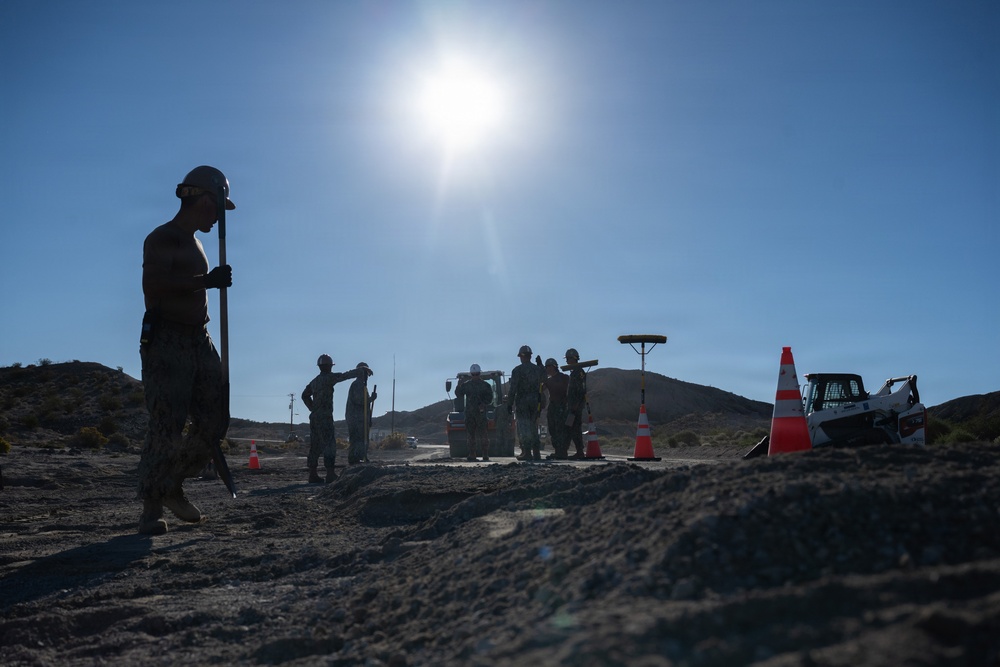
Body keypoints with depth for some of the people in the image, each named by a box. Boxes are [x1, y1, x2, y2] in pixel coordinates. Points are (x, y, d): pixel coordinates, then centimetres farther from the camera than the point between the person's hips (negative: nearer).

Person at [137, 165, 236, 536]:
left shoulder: (194, 242, 22)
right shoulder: (163, 238, -6)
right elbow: (153, 285, -23)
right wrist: (207, 281, -25)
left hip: (198, 341, 9)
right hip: (166, 339, -9)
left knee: (214, 420, 2)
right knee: (166, 425, -12)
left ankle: (173, 487, 15)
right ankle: (151, 508, -5)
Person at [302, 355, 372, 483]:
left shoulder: (314, 381, 17)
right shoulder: (328, 377, -7)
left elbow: (305, 395, 29)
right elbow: (346, 375, -12)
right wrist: (362, 370, -4)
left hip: (314, 416, 9)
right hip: (325, 417, -8)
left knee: (315, 446, 9)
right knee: (329, 445, -9)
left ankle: (312, 475, 10)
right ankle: (330, 476, -14)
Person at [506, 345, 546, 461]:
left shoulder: (517, 370, -7)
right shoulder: (538, 370, 11)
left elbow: (513, 388, -12)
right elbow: (541, 387, 11)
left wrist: (509, 403, -8)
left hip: (521, 401, -5)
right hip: (535, 402, 5)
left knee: (523, 428, -3)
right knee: (533, 427, 12)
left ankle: (527, 453, -7)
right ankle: (536, 453, 10)